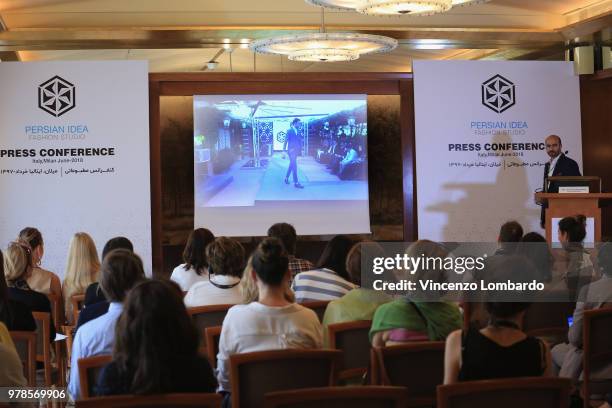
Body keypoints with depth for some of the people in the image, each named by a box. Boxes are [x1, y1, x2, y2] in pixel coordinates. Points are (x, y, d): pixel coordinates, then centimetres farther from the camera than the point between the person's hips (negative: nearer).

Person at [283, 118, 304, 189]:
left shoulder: (298, 131, 11)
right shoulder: (289, 131, -8)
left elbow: (300, 141, 14)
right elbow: (286, 140, -8)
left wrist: (300, 150, 7)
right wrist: (284, 150, -9)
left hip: (296, 150, 7)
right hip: (291, 150, -7)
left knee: (291, 165, 15)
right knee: (294, 166, -10)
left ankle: (286, 178, 30)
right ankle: (296, 182, -12)